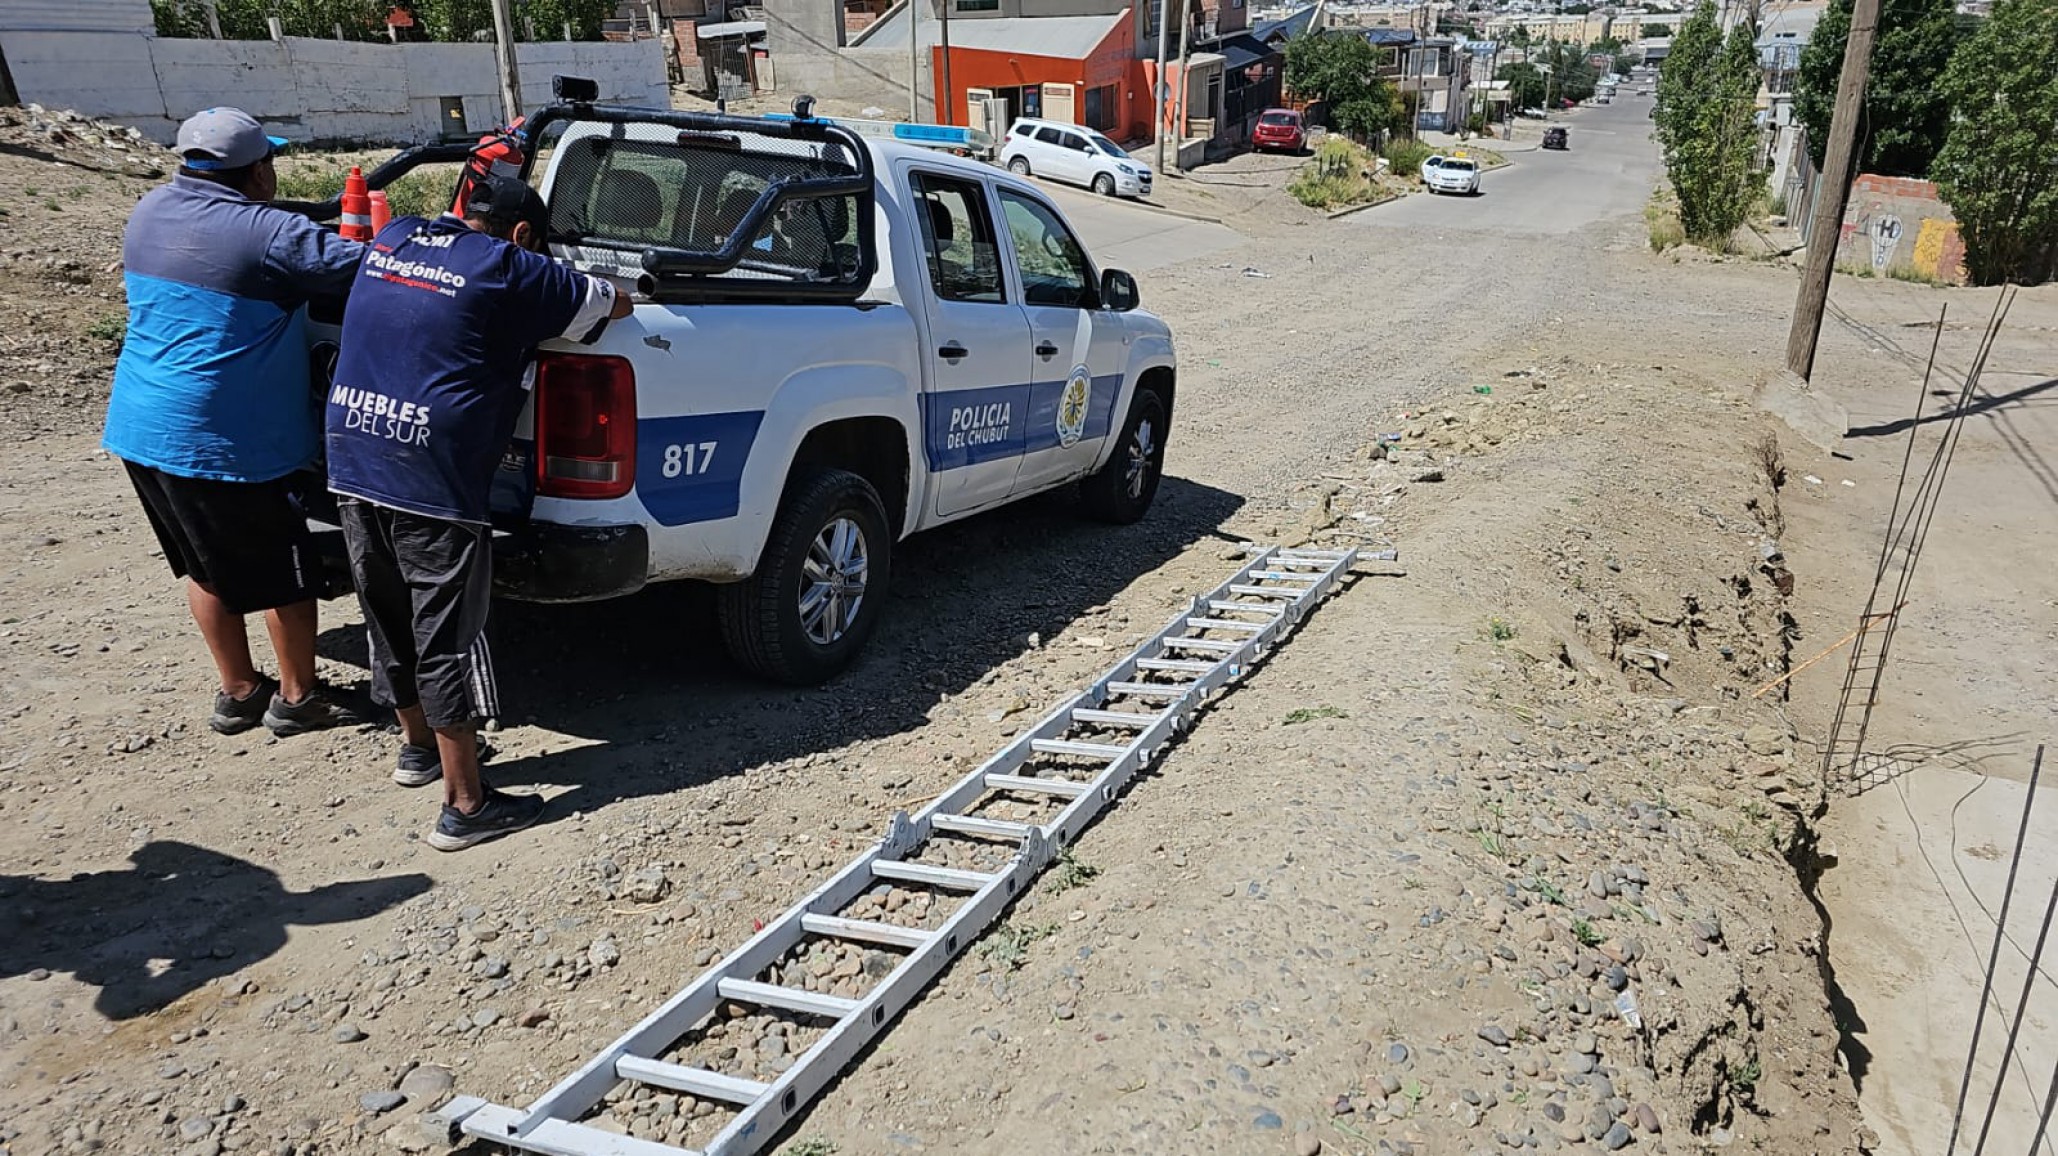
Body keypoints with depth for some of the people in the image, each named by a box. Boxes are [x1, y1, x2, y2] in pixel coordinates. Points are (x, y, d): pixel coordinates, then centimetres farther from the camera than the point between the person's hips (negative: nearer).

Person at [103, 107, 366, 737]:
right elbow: (365, 265, -21)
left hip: (140, 427, 9)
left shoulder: (151, 209, 7)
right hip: (223, 442, -8)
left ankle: (239, 691, 31)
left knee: (208, 567, 21)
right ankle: (296, 697, 20)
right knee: (286, 571, 8)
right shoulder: (270, 234, -19)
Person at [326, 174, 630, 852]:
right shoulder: (509, 270, -5)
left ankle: (417, 746, 41)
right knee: (448, 642, 0)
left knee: (391, 621, 21)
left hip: (352, 466, 7)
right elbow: (613, 304, 4)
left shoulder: (392, 240, 14)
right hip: (434, 485, -7)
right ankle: (465, 808, 7)